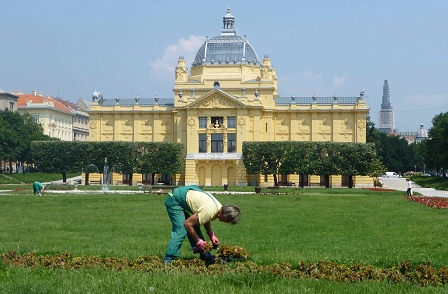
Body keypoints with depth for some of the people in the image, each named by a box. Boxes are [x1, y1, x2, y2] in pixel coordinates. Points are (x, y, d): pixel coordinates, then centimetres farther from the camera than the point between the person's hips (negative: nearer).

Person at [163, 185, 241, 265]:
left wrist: (212, 236, 1)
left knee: (195, 229, 5)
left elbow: (206, 221, 16)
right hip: (174, 200, -9)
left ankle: (204, 255, 10)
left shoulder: (219, 207, -3)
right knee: (181, 231, -18)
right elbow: (187, 224, -27)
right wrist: (199, 241, -18)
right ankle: (168, 259, -17)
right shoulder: (209, 211, -32)